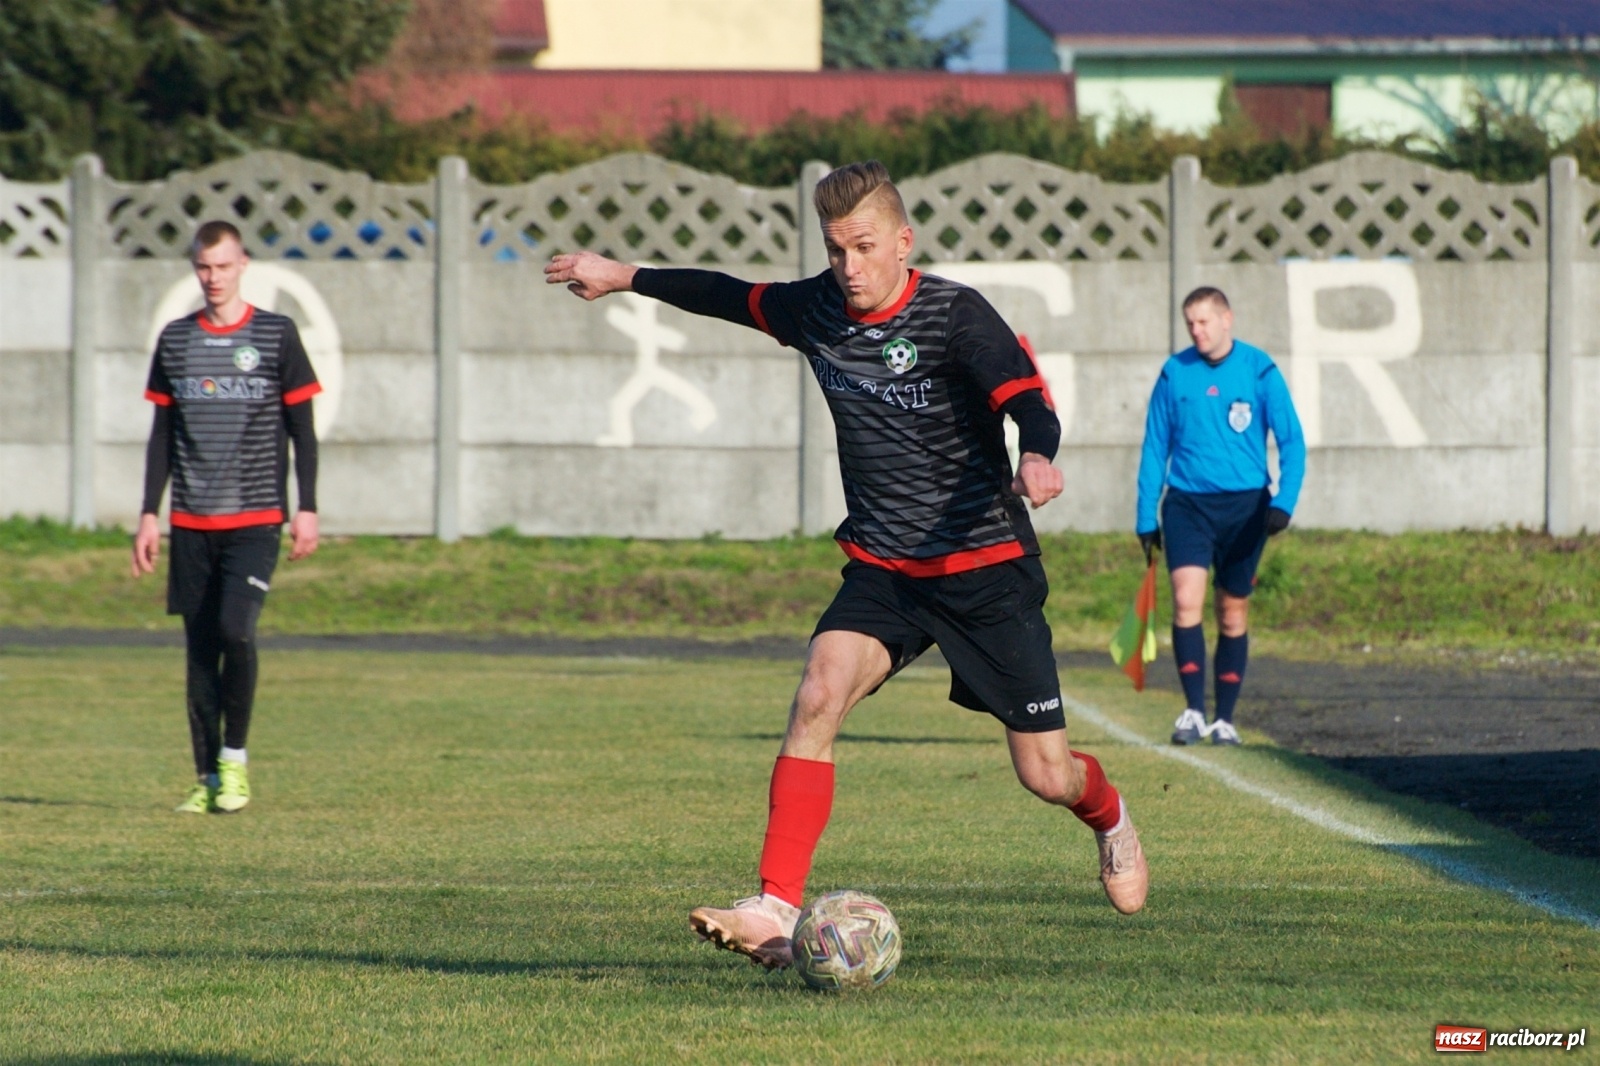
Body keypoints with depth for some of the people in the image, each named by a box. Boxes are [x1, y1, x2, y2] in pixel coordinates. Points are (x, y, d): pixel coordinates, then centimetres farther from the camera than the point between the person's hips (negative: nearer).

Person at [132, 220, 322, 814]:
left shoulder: (276, 336, 1)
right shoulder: (175, 340, 10)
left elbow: (302, 430, 3)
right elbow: (162, 434, 14)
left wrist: (307, 508, -3)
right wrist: (149, 513, 8)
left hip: (256, 519, -3)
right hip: (191, 521, 3)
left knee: (235, 629, -19)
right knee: (200, 647, 3)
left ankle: (235, 757, -4)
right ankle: (208, 779, 8)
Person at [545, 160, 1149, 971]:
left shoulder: (954, 316, -16)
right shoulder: (815, 310, 0)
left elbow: (1026, 400, -29)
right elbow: (733, 297, 20)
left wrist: (1038, 458, -51)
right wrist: (626, 279, 29)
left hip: (987, 568, -4)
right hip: (881, 568, 4)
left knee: (1045, 774, 3)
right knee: (819, 696, -24)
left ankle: (1109, 819, 42)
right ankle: (777, 910, -28)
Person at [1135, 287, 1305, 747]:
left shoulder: (1260, 370, -2)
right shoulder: (1174, 373, 2)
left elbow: (1291, 442, -1)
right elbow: (1155, 447, 8)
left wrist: (1284, 501, -15)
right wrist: (1146, 516, 5)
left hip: (1244, 504, 0)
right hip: (1187, 502, 0)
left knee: (1234, 613, 6)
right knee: (1186, 598, -18)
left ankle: (1225, 718, 16)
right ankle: (1193, 710, -16)